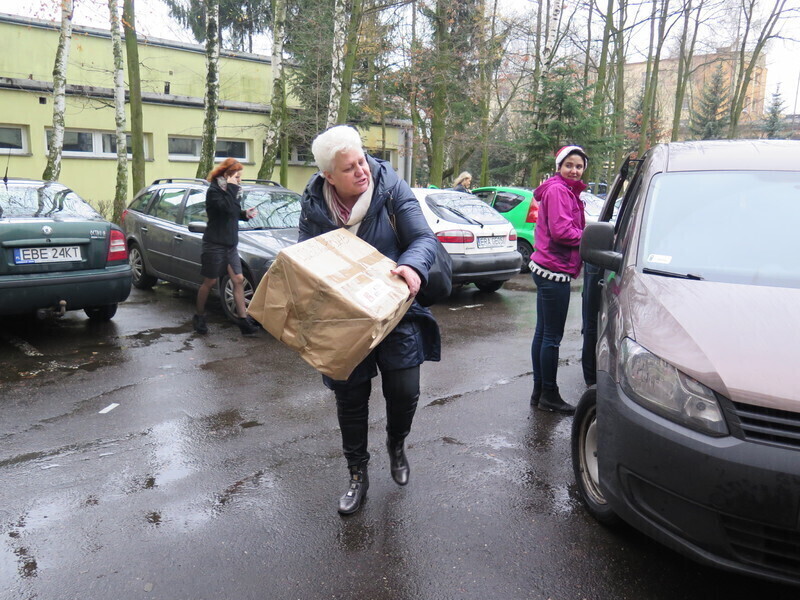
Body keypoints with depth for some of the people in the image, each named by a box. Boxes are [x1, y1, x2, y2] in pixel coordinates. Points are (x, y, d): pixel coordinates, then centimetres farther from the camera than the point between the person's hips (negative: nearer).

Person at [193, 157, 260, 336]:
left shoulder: (228, 191, 12)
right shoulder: (213, 191, -13)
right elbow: (228, 208, -29)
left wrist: (245, 214, 1)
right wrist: (232, 188, -19)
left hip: (231, 244, 8)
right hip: (215, 245, -8)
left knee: (238, 280, 0)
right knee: (210, 282, 3)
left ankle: (244, 321, 2)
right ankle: (199, 317, 21)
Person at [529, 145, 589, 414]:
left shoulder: (567, 191, 21)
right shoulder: (557, 190, -11)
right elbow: (560, 231, -19)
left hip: (547, 270, 11)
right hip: (554, 270, -11)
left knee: (543, 332, 14)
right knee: (552, 336, -3)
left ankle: (540, 392, 24)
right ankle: (549, 395, 7)